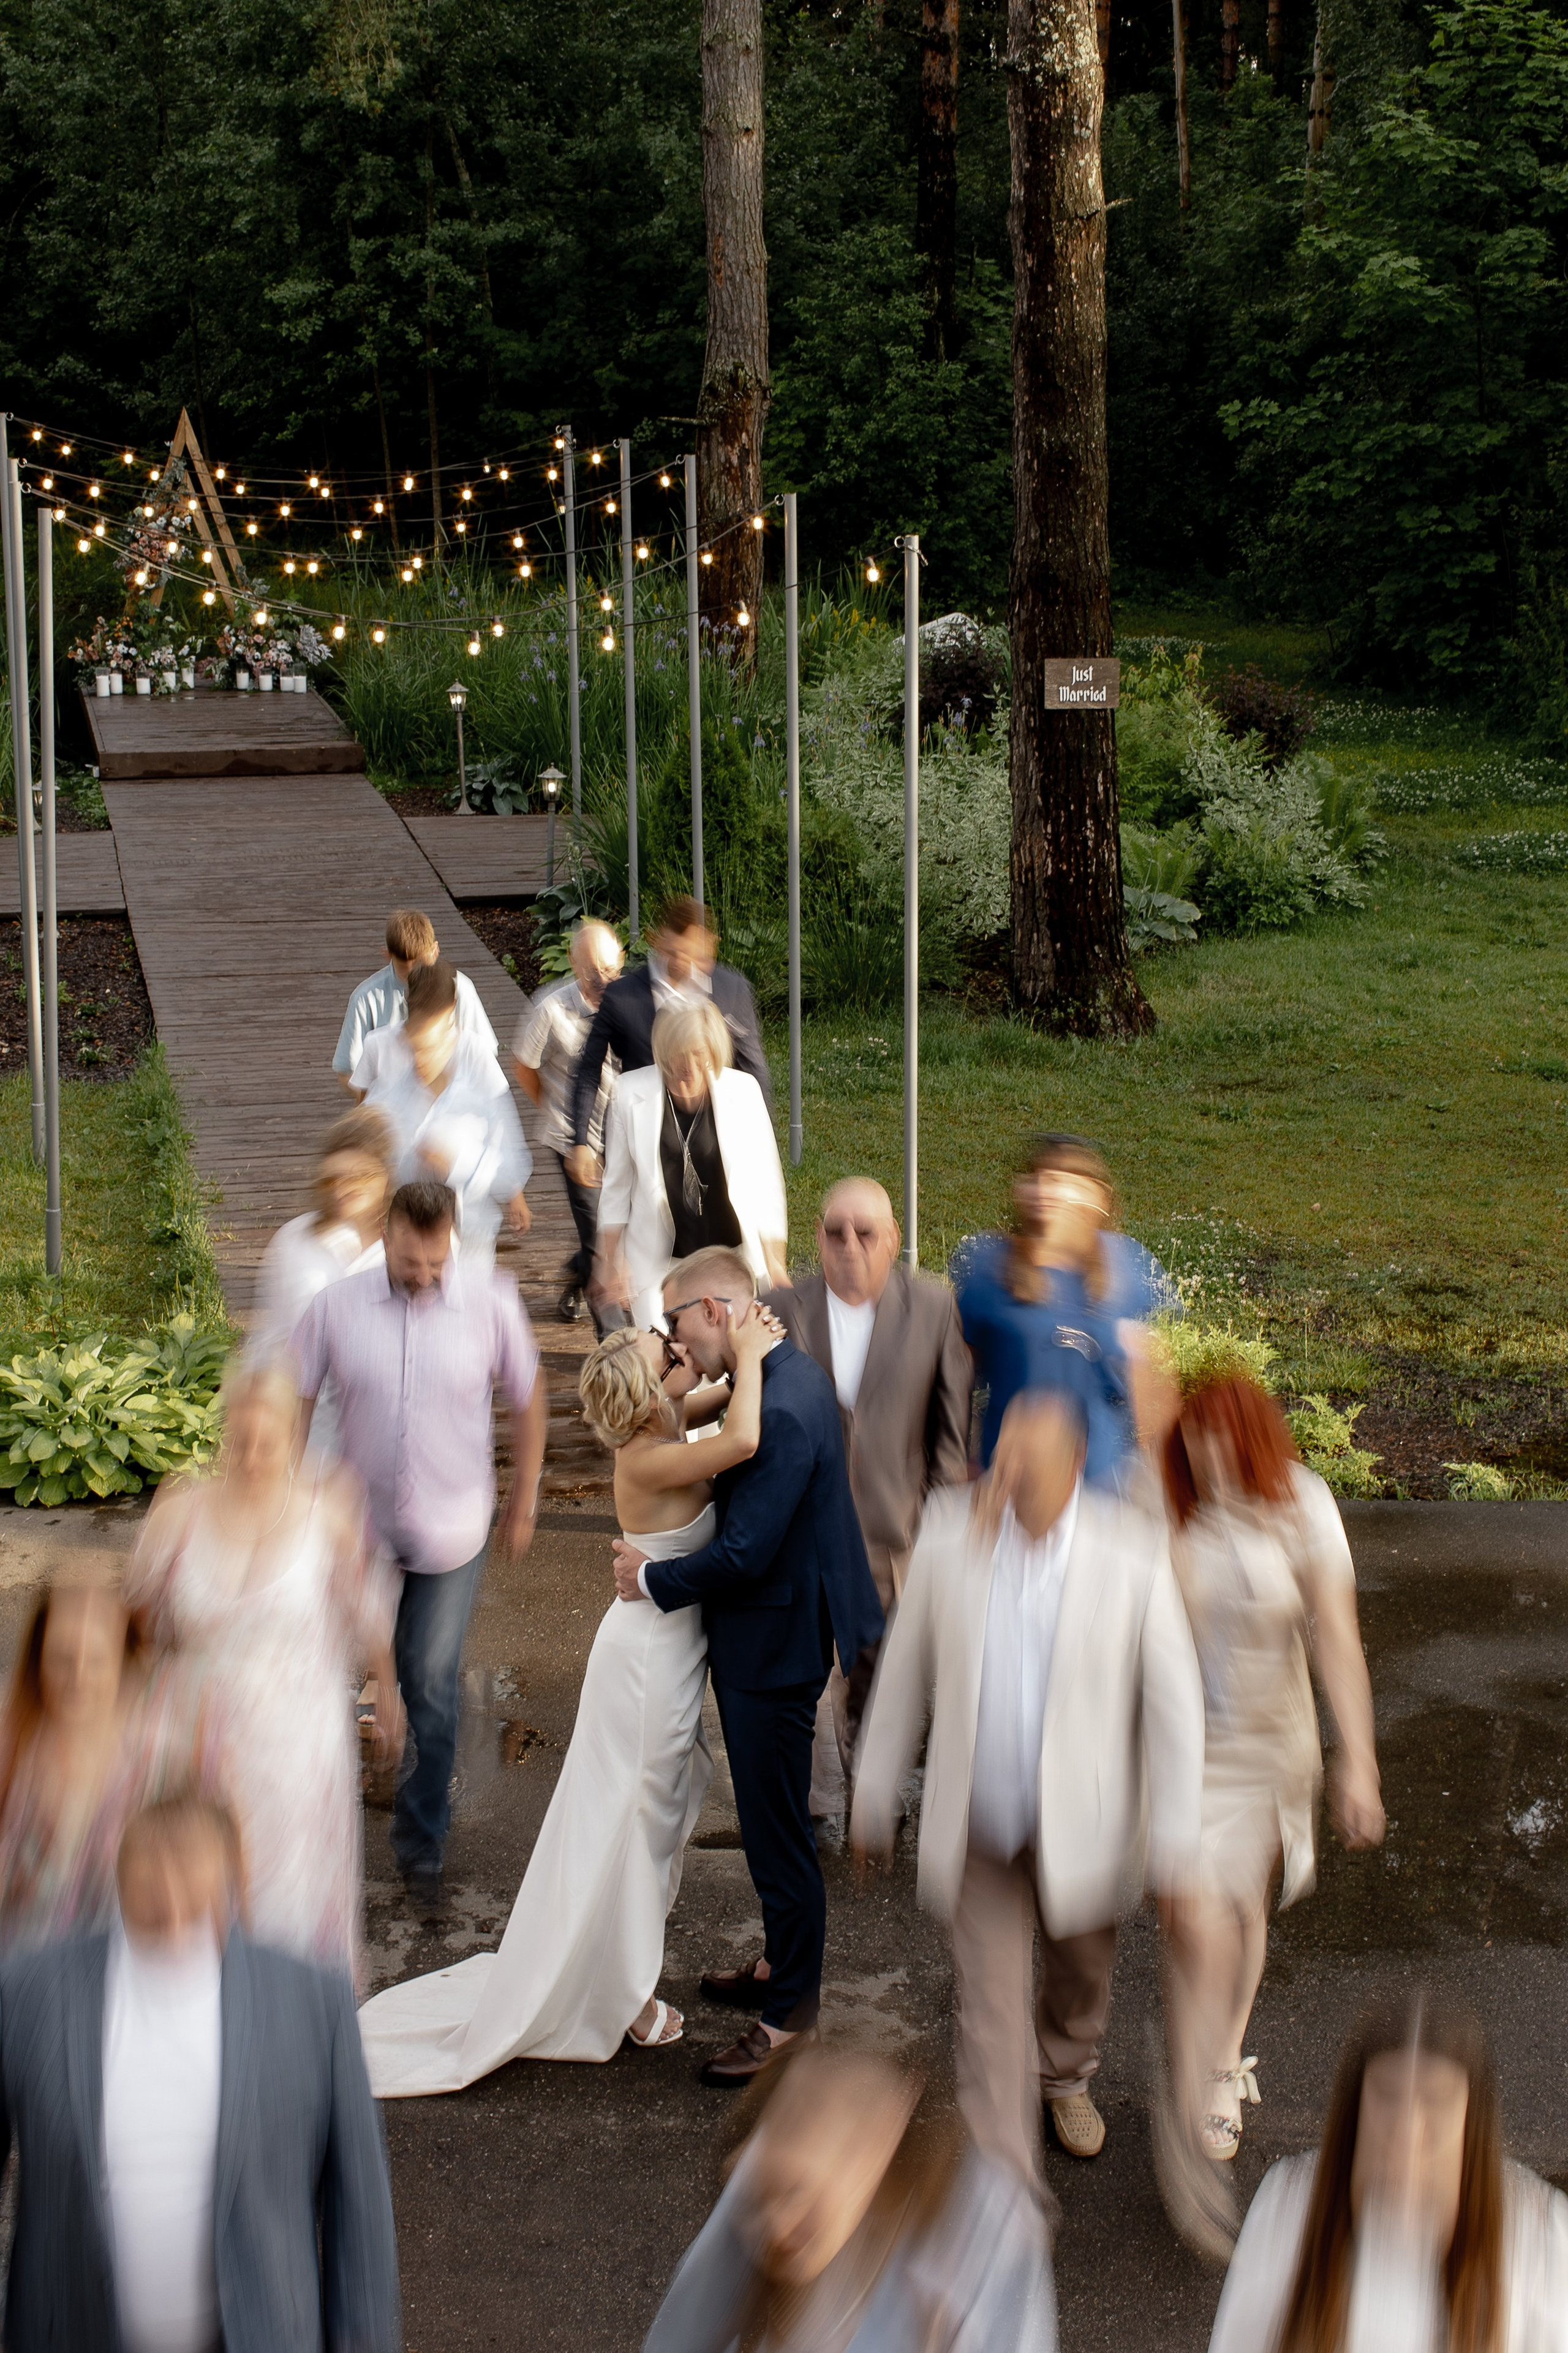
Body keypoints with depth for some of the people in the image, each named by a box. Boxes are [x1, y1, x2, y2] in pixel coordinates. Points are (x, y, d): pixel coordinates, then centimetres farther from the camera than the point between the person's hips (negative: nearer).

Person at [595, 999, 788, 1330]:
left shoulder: (743, 1091, -4)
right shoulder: (631, 1094, -4)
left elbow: (765, 1179, 4)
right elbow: (617, 1184, 6)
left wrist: (774, 1262, 4)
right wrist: (612, 1262, 7)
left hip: (733, 1256, 0)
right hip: (658, 1262, 0)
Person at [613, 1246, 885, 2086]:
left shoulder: (780, 1411, -28)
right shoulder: (793, 1375, 4)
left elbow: (744, 1554, -27)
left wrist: (653, 1579, -13)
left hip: (770, 1653, -10)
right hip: (769, 1640, 10)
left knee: (779, 1835, 3)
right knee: (771, 1821, 24)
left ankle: (790, 2018, 15)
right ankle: (782, 1966, 41)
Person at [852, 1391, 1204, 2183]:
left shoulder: (1133, 1555, -19)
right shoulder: (951, 1535, -14)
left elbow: (1173, 1699, -11)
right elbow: (904, 1671, -2)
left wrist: (1174, 1839, -10)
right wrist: (874, 1793, 5)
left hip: (1079, 1828, 1)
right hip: (978, 1830, -1)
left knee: (1081, 1968, 26)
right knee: (991, 2010, 1)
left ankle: (1066, 2075, 59)